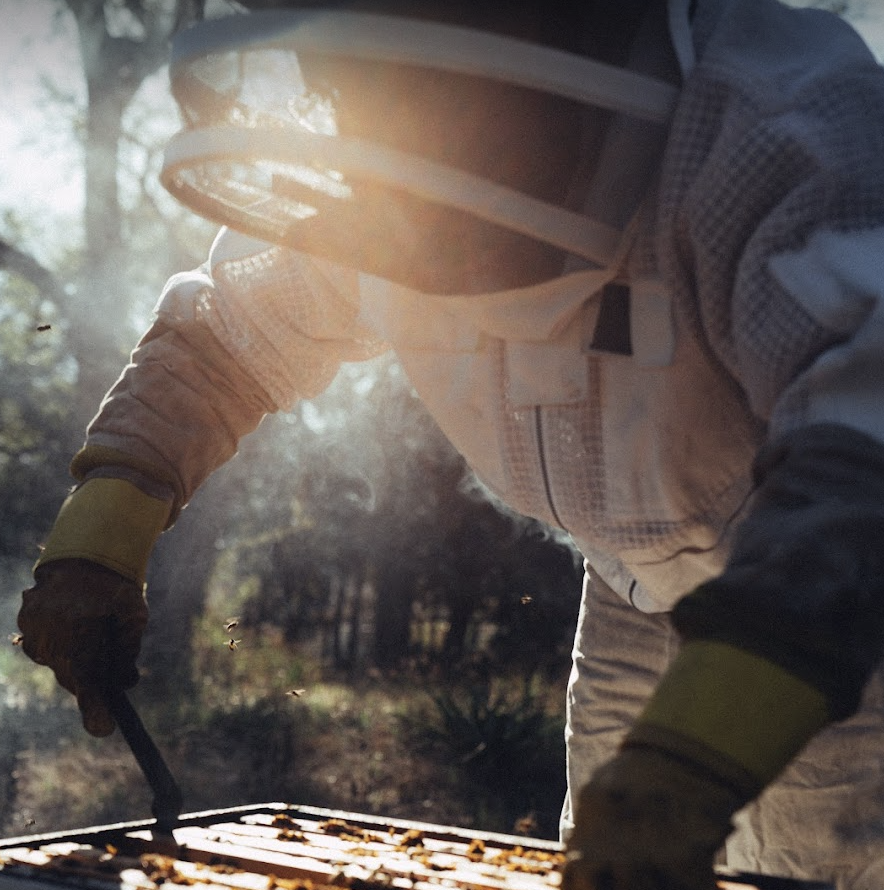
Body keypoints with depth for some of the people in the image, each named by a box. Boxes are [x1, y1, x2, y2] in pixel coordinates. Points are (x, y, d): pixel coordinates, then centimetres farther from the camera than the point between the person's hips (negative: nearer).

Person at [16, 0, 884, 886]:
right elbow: (215, 335, 4)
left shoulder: (780, 123, -35)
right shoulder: (380, 211, -13)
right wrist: (97, 535, -10)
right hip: (640, 590, 6)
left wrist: (689, 760, -59)